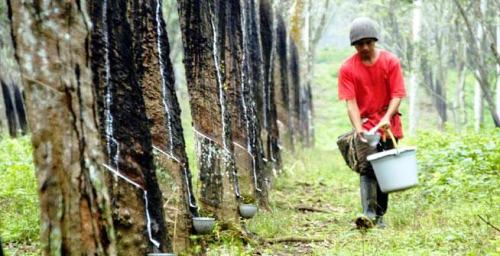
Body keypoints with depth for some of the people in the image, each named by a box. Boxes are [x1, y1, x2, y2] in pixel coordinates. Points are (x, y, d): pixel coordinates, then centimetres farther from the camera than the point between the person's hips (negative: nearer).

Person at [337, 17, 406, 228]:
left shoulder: (390, 61, -4)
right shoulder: (348, 68, -5)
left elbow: (397, 95, -9)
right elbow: (351, 102, -10)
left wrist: (386, 118, -26)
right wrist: (358, 128, -24)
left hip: (388, 125, 1)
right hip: (364, 125, -1)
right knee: (367, 168, -16)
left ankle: (380, 216, 14)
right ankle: (369, 213, -24)